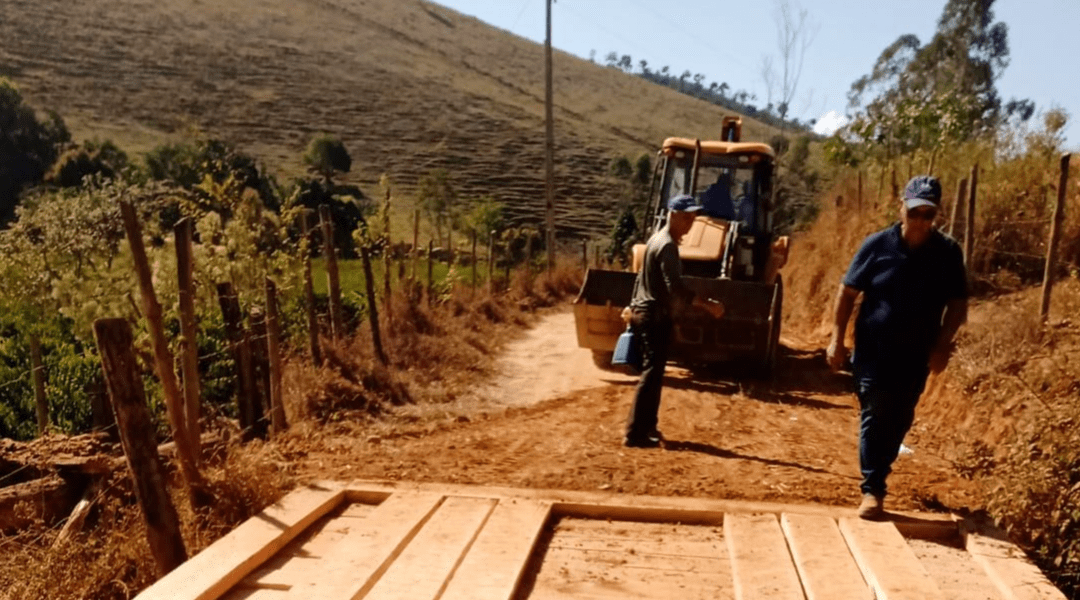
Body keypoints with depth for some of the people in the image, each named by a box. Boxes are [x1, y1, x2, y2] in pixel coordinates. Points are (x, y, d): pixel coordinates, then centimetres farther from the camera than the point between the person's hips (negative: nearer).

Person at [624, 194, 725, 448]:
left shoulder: (657, 239, 14)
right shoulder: (667, 245, -18)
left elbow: (642, 277, 21)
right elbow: (675, 288, -28)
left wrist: (633, 307, 27)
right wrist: (708, 305, -27)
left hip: (644, 313, 10)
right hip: (655, 317, -10)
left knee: (653, 373, 16)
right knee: (652, 375, -8)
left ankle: (646, 427, 24)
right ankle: (635, 434, -7)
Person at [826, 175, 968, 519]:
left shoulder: (948, 252, -2)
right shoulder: (878, 245, -7)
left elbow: (958, 303, 3)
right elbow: (848, 291, -3)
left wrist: (942, 345, -9)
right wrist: (837, 339, -7)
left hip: (916, 356, 3)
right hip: (873, 351, -3)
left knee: (899, 422, 13)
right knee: (875, 418, -5)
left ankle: (877, 474, 34)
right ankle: (872, 490, -1)